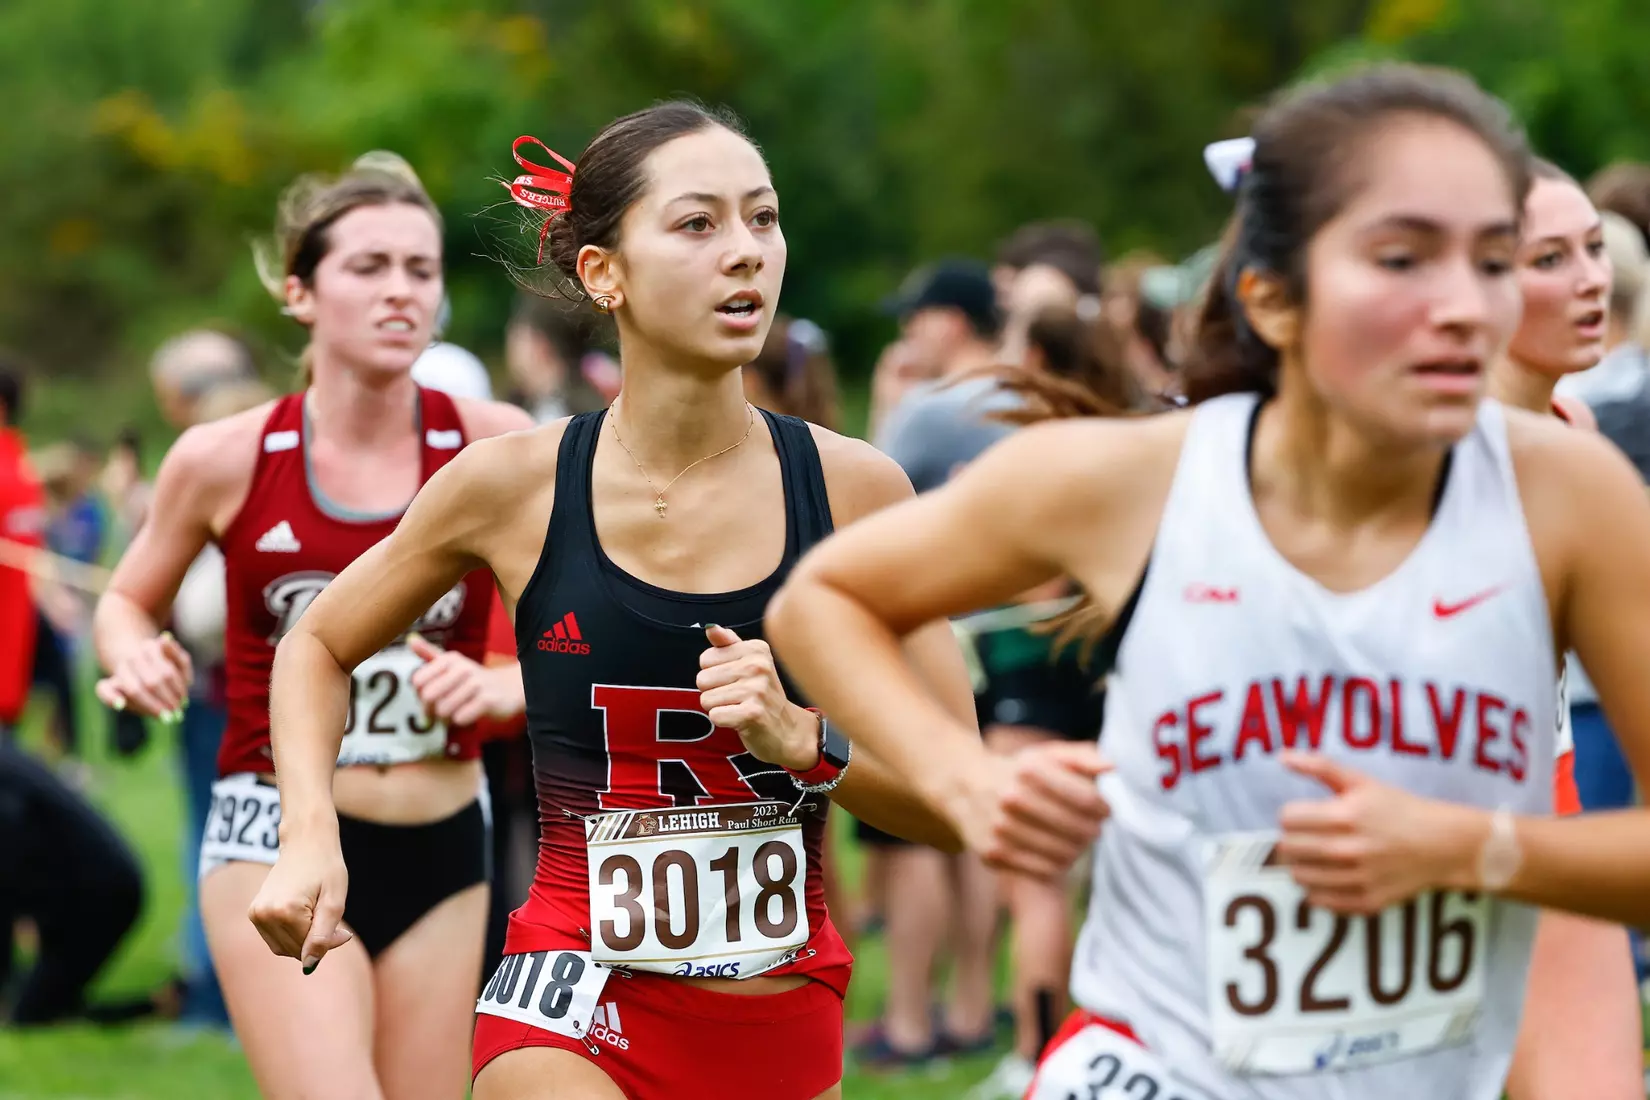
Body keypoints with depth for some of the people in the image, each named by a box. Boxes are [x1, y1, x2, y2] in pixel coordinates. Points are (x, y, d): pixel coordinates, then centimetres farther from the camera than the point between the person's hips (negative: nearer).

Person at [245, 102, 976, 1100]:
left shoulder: (854, 489, -4)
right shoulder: (513, 485, -6)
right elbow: (318, 645, 12)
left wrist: (804, 739, -17)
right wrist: (310, 838, -3)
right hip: (573, 1017, -2)